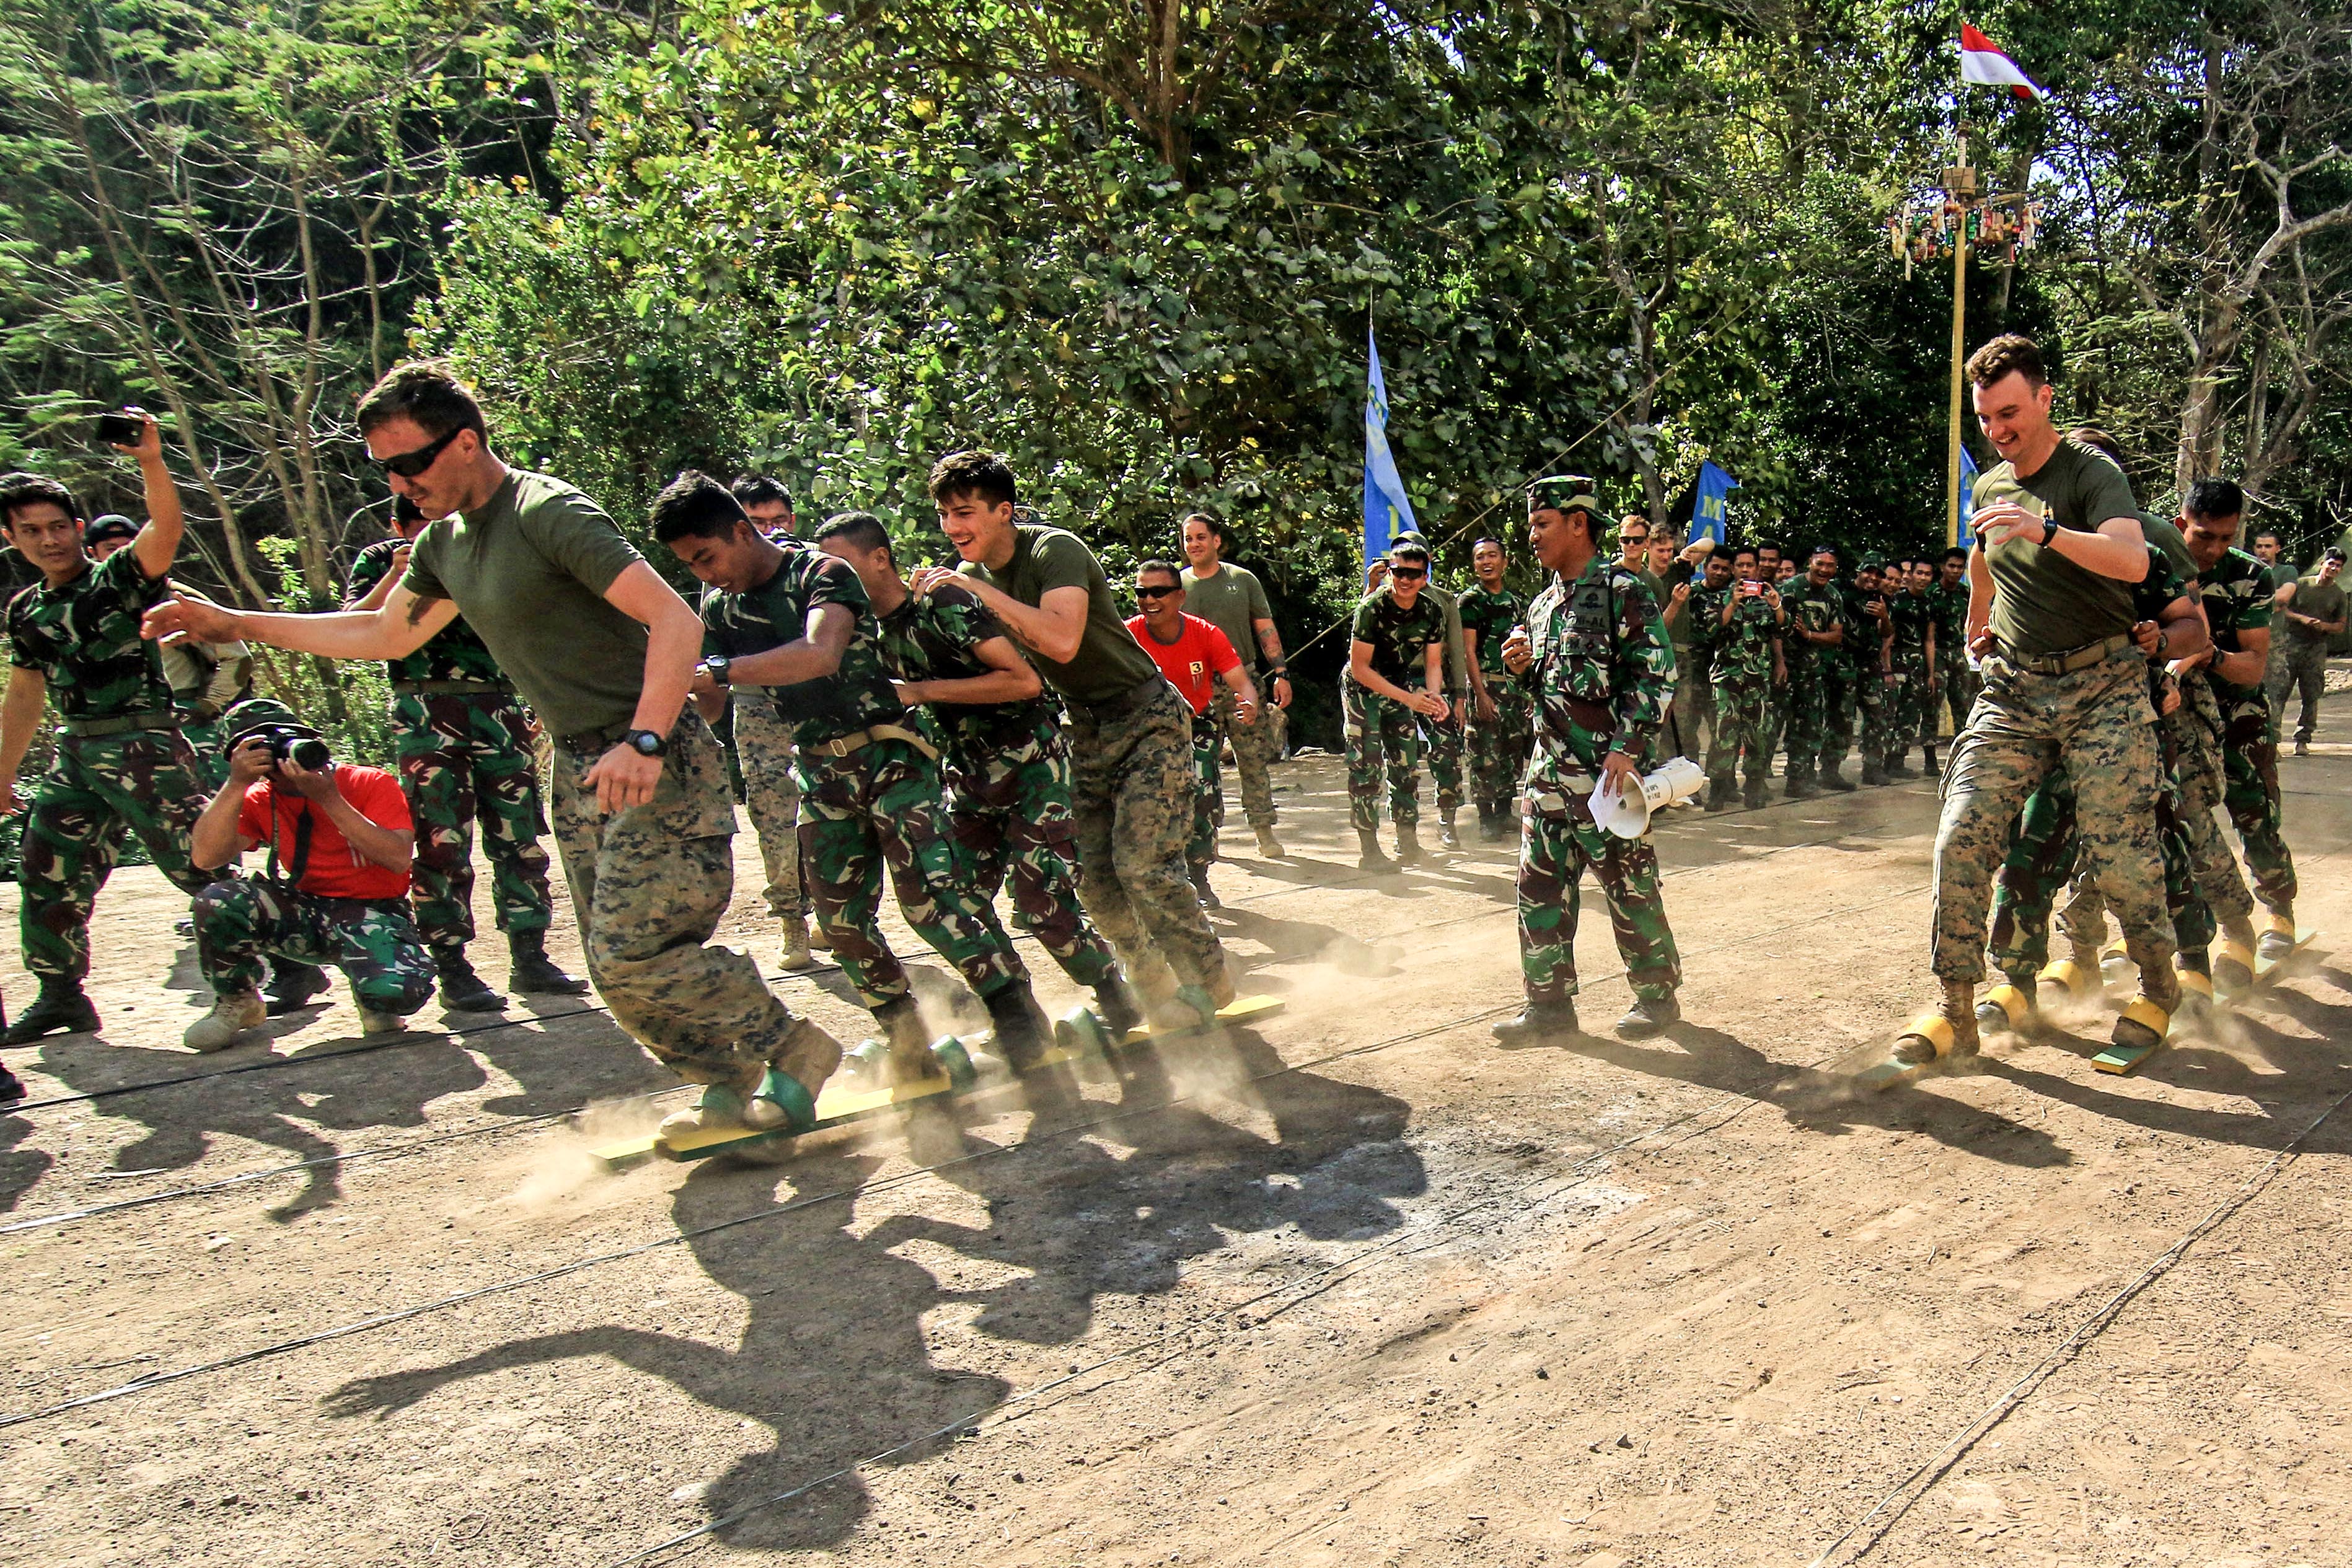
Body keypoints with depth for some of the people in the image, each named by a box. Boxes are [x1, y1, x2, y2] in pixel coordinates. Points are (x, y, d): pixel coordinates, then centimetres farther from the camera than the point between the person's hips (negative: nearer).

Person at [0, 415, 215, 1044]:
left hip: (143, 744, -7)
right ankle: (61, 996, 25)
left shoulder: (122, 577, -4)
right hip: (76, 754, 7)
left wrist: (151, 462, -41)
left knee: (198, 862, -12)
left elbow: (166, 527, -24)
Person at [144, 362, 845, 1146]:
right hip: (578, 766, 9)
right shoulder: (445, 541, 12)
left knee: (633, 952, -13)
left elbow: (676, 620, -25)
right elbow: (384, 633, 28)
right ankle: (733, 1087, 22)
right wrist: (233, 624, 26)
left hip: (655, 766, -9)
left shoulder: (550, 514, -16)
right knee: (612, 961, 8)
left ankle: (794, 1051, 4)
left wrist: (643, 743, -35)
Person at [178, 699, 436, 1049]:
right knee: (218, 902, -24)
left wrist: (329, 798, -23)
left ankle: (373, 999, 7)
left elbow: (399, 858, -21)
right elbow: (205, 858, -12)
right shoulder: (260, 800, 4)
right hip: (305, 913, 4)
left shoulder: (371, 783, -7)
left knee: (399, 991, -35)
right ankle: (237, 1003, 4)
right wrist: (236, 784, -19)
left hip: (373, 914, -4)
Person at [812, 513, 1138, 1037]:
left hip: (1031, 764, -8)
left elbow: (1024, 680, -26)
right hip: (967, 774, 8)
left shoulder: (944, 602, -18)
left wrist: (923, 691, -25)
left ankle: (1115, 996, 10)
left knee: (1040, 905, -12)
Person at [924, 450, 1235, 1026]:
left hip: (1148, 719, -7)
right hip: (1087, 730, 8)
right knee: (1094, 875, 3)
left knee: (1143, 864, -14)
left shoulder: (1055, 551, -20)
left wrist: (981, 591, -30)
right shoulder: (970, 576, 4)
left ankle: (1211, 983, 5)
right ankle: (1152, 981, 20)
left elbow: (1062, 642, -35)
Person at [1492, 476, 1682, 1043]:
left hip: (1607, 770, -7)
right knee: (1540, 887, 7)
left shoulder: (1622, 592, -7)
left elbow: (1656, 676, -13)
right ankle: (1549, 1005, 16)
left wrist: (1626, 749, -20)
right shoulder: (1542, 605, 16)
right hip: (1548, 770, 8)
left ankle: (1657, 995, 19)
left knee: (1629, 885, 3)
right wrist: (1521, 668, 2)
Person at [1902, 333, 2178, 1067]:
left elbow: (2133, 559, -27)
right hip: (2014, 687, 5)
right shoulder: (1989, 486, 11)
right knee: (1961, 840, -9)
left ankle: (2160, 991, 19)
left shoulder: (2091, 472, -8)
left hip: (2103, 684, -5)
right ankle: (1955, 1011, -3)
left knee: (2117, 853, -7)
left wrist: (2047, 531, -41)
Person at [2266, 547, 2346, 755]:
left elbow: (2341, 627, 14)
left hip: (2316, 649, 2)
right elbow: (2281, 607, 0)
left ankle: (2302, 740, 9)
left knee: (2311, 696, 2)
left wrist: (2324, 626, -7)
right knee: (2277, 690, -11)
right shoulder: (2301, 584, 5)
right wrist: (2301, 618, -15)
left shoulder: (2339, 595, 10)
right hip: (2290, 643, -2)